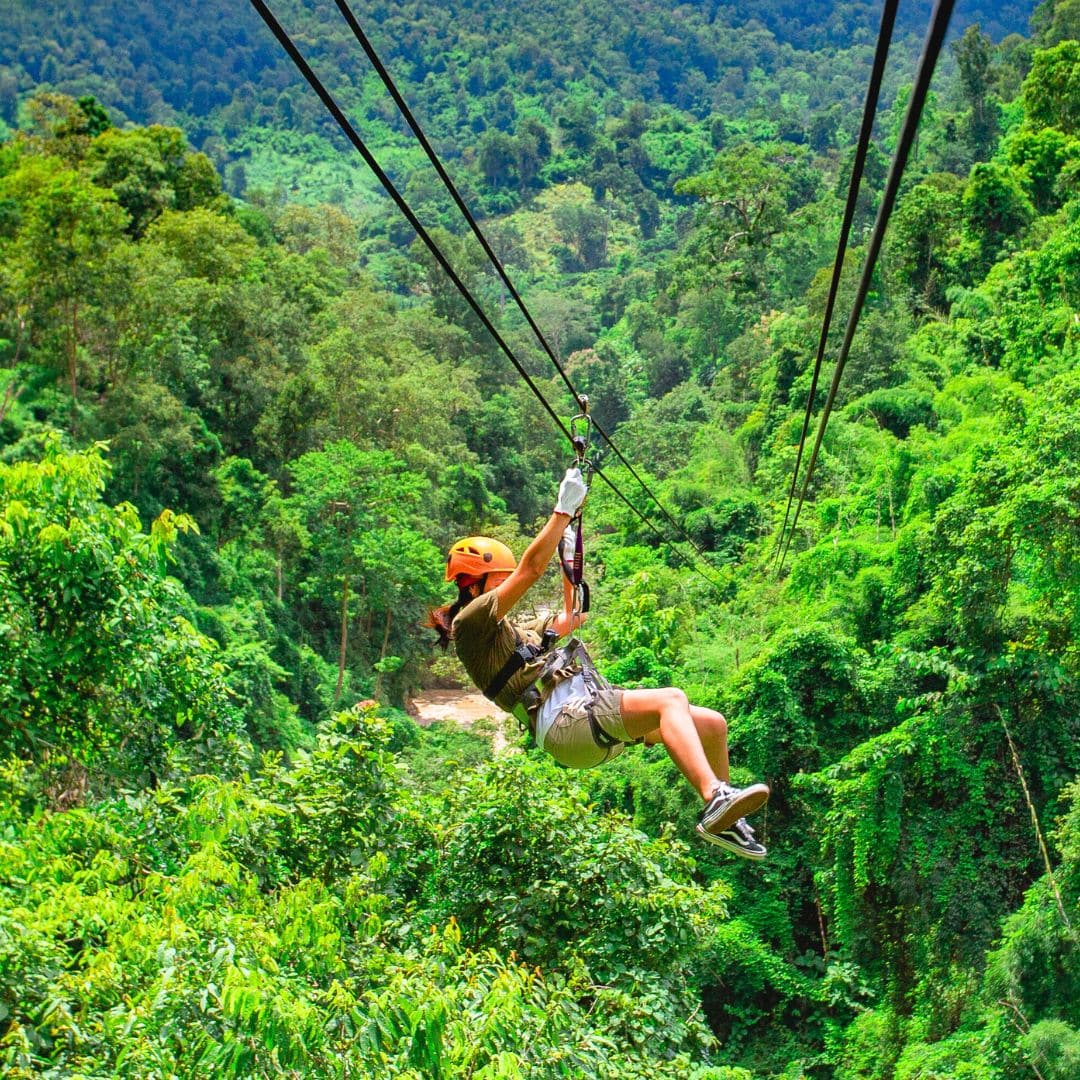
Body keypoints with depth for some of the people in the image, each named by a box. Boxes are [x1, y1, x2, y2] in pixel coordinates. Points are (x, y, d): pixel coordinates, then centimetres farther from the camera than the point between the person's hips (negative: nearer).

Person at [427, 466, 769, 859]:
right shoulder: (469, 623, 1)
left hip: (588, 718, 10)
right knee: (671, 699, -30)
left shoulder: (514, 631, 30)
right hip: (564, 719, -10)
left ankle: (721, 821, 15)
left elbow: (570, 619, 39)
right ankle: (717, 798, -45)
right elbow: (530, 569, -6)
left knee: (711, 723, 3)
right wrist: (564, 509, -2)